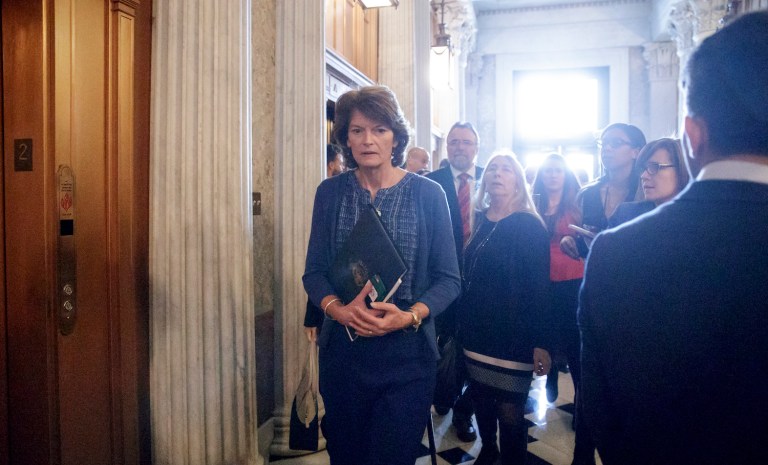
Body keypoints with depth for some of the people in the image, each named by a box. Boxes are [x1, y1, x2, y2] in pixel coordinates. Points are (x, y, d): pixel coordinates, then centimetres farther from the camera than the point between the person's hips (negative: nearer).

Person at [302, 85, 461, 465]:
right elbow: (314, 272, 3)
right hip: (342, 350, 2)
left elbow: (448, 278, -2)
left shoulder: (428, 194, -3)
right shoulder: (330, 192, 2)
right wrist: (337, 309, -17)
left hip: (407, 352, -2)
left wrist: (410, 315, -19)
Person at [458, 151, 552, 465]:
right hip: (476, 331, 5)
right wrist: (461, 322, 7)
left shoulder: (530, 225, -7)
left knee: (510, 412, 3)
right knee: (481, 400, 13)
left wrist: (541, 342, -15)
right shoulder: (479, 221, 8)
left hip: (512, 335, -4)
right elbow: (466, 275, 9)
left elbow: (539, 286, -11)